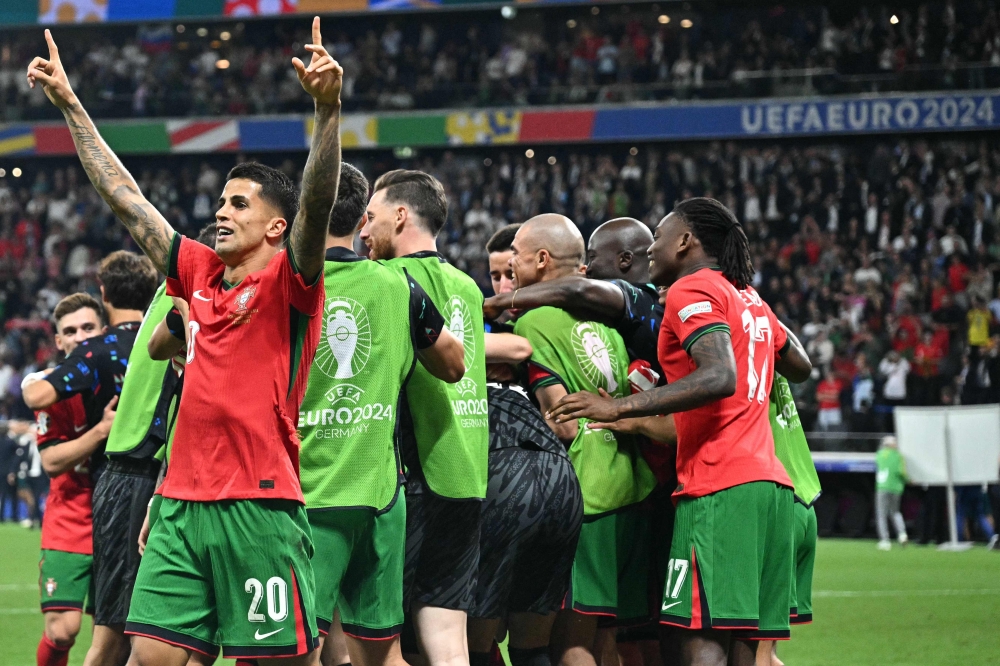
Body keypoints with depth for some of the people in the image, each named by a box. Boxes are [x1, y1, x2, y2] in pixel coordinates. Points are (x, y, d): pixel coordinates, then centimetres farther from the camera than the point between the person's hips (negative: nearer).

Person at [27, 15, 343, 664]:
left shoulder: (287, 282, -1)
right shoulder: (198, 273, 15)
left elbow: (316, 203, -19)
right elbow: (123, 197, 22)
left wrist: (328, 108, -33)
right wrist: (69, 105, 25)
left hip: (260, 506, -6)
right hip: (183, 504, 6)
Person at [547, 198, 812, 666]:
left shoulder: (692, 290, -4)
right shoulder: (749, 299, 22)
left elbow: (720, 378, -20)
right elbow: (801, 367, 37)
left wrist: (620, 408, -20)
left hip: (720, 487, -9)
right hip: (770, 483, 9)